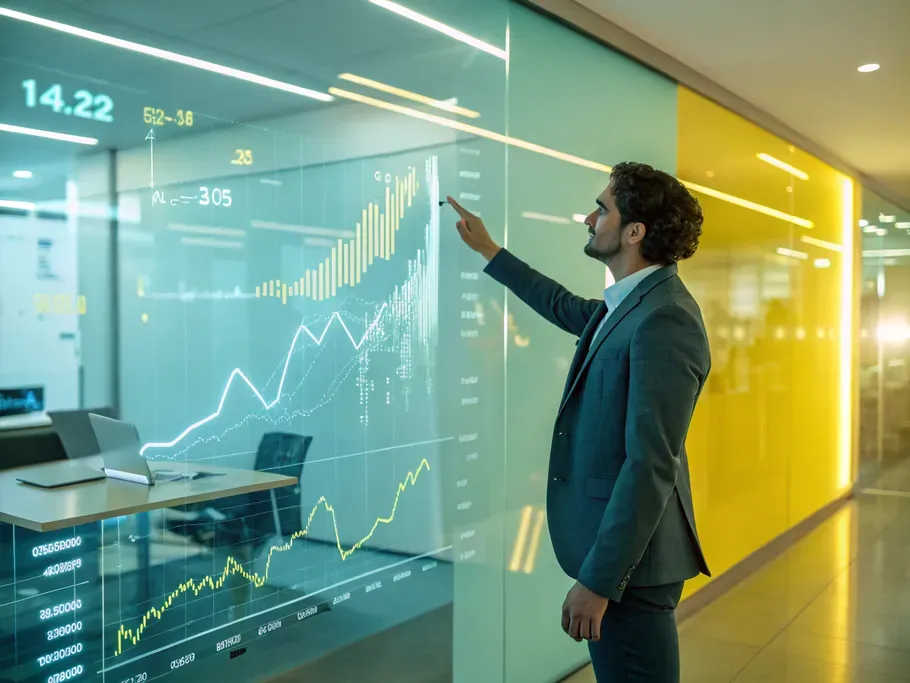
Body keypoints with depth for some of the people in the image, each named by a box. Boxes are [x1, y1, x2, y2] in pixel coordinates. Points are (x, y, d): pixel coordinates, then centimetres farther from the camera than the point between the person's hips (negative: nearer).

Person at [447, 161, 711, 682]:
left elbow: (651, 465, -26)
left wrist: (599, 579, -23)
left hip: (629, 557, -10)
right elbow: (565, 307, 30)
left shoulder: (663, 319, -22)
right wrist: (488, 250, 34)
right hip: (615, 543, 10)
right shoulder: (632, 303, 9)